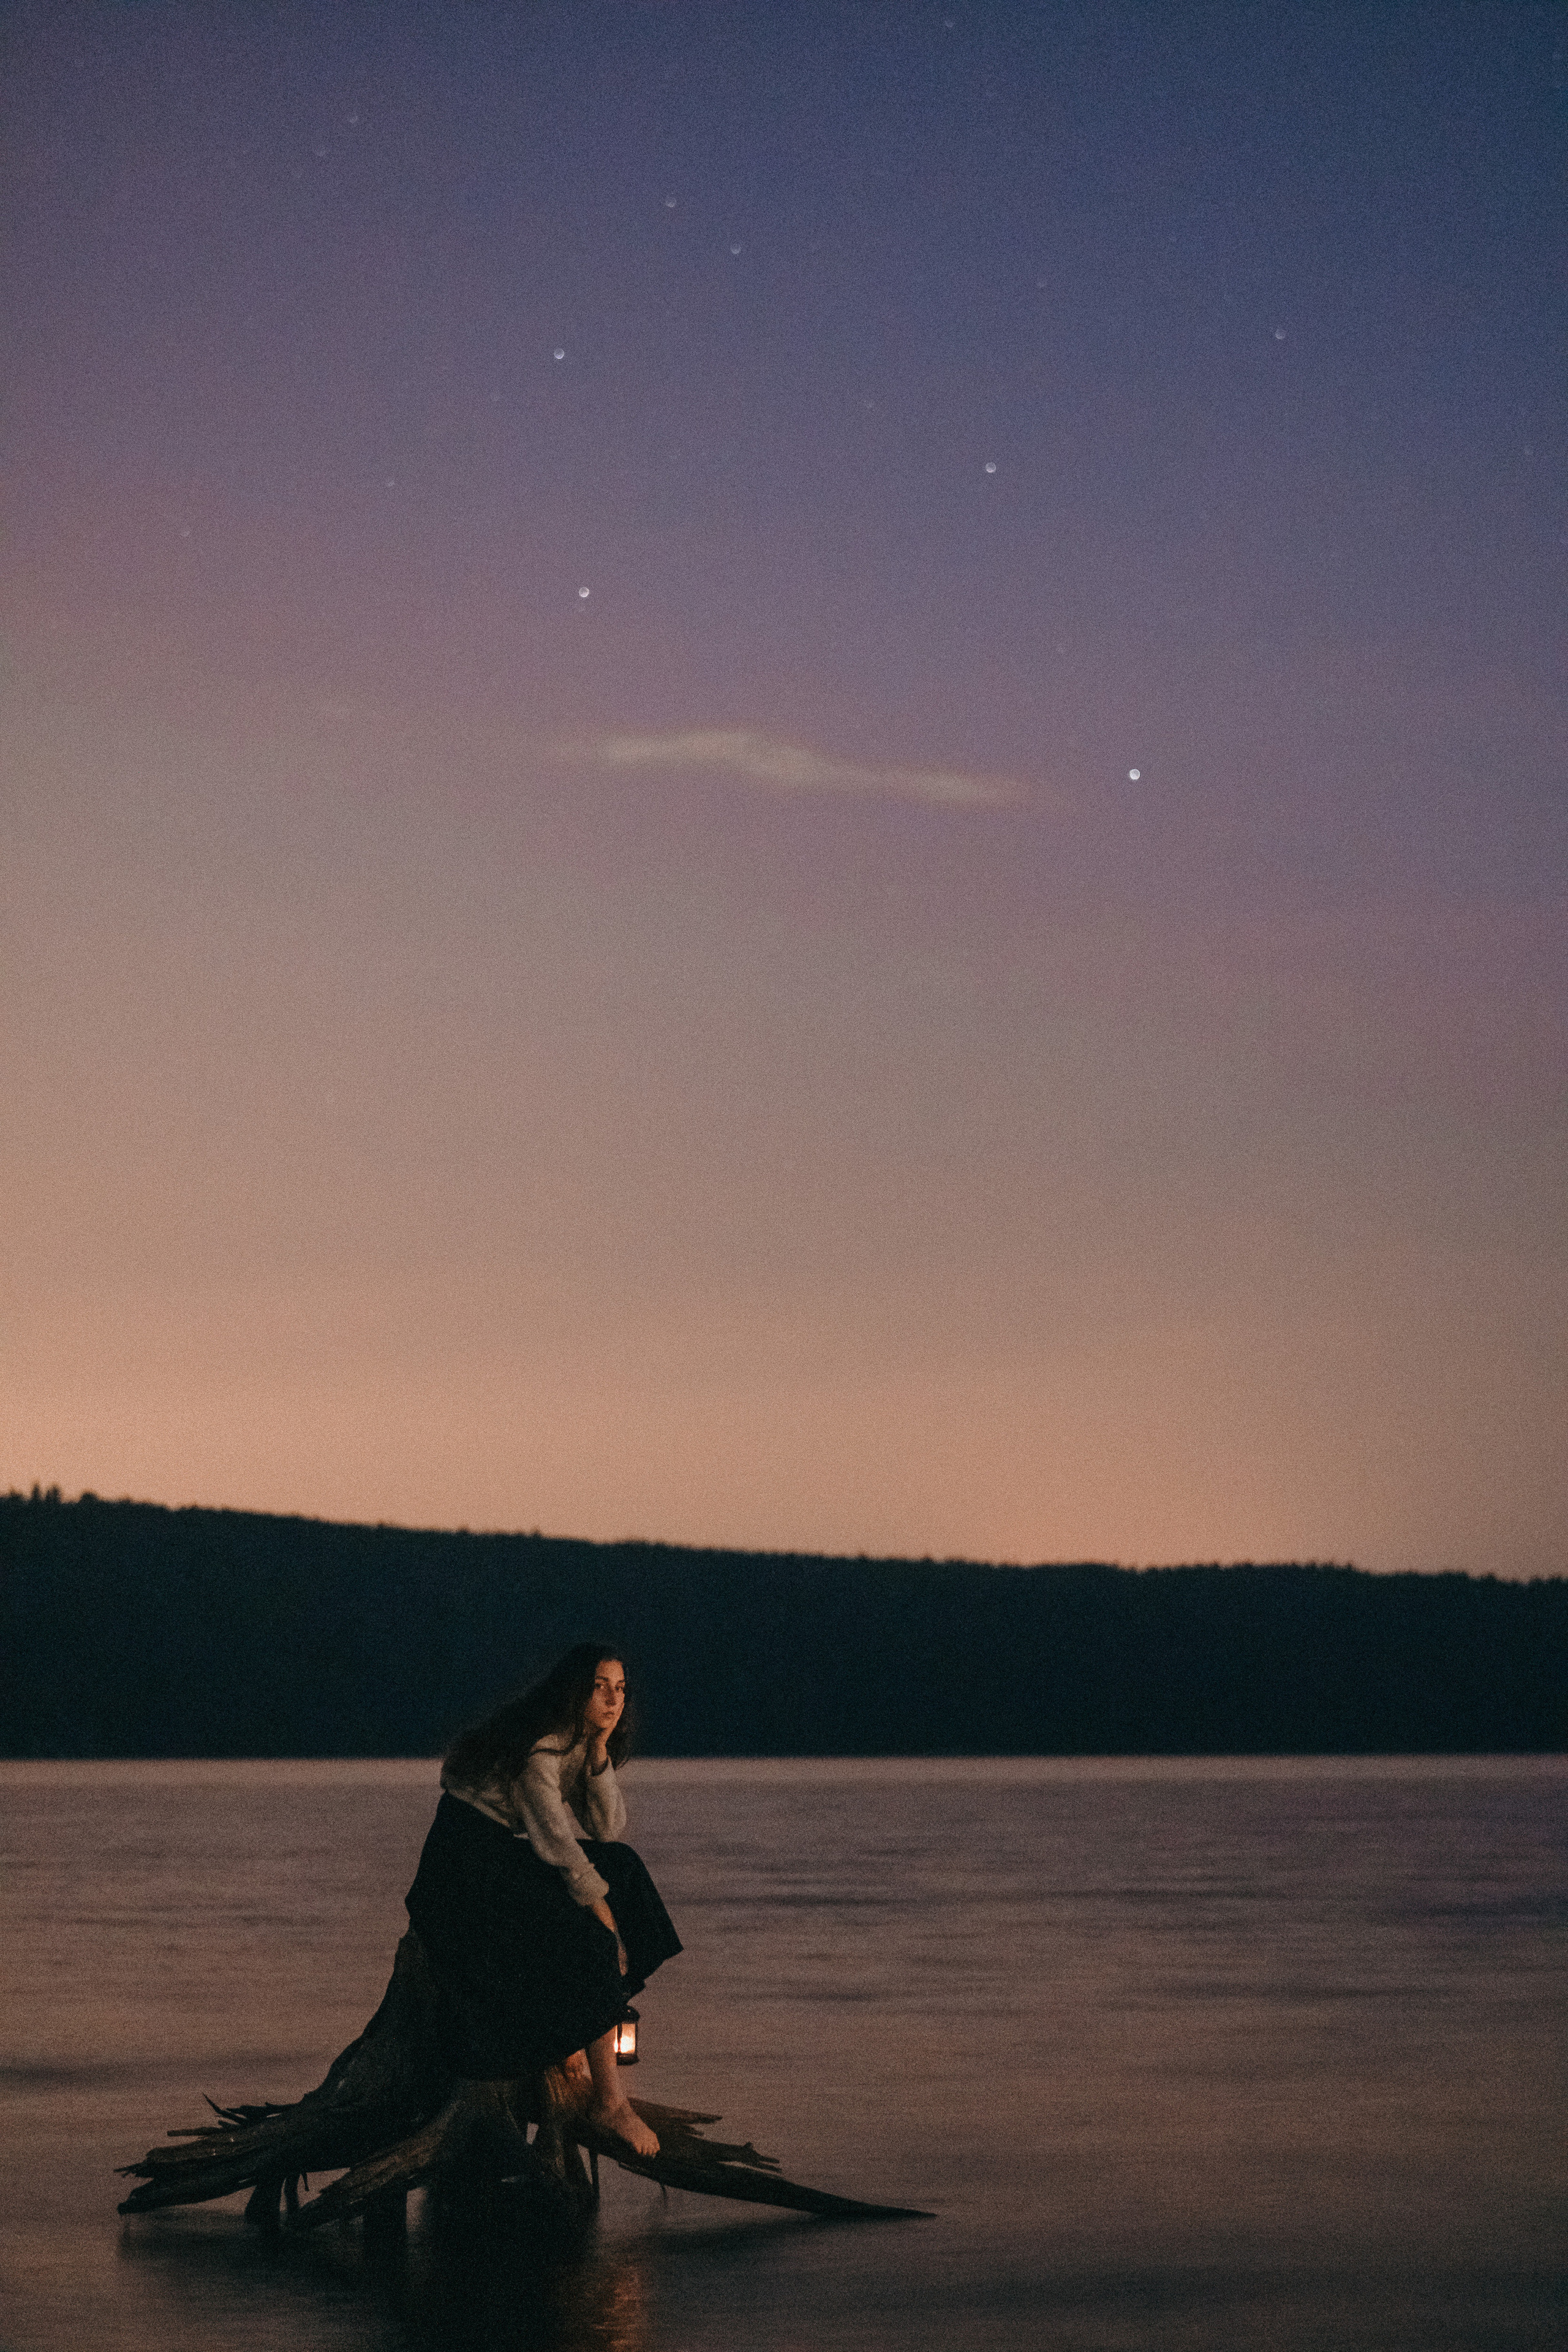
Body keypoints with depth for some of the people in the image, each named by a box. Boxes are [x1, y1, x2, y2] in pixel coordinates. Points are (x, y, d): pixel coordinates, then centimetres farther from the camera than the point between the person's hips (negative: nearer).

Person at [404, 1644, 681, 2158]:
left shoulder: (587, 1742, 5)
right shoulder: (541, 1745, -22)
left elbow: (607, 1830, -2)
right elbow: (556, 1841, -22)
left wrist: (600, 1753, -14)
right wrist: (604, 1917, -17)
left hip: (509, 1854, 10)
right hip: (468, 1861, -10)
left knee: (622, 1868, 3)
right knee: (588, 1945, -20)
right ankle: (608, 2102, -18)